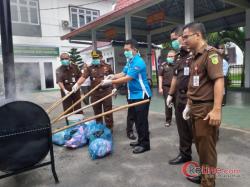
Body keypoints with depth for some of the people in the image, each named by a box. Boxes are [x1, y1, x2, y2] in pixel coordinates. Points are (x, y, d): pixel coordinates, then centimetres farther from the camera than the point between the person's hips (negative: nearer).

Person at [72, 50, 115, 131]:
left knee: (108, 111, 4)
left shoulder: (107, 67, 6)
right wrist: (77, 84, -29)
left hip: (106, 91, -1)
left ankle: (109, 127, 17)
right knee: (97, 111, 10)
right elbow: (83, 77, -12)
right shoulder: (89, 68, 3)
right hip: (95, 93, 1)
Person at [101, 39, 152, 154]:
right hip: (133, 95, 10)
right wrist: (113, 76, -8)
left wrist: (111, 82, -22)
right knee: (136, 119, 15)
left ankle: (145, 144, 8)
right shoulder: (130, 61, 13)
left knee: (142, 120, -3)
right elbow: (123, 73, 11)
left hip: (141, 95, -9)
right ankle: (140, 140, 29)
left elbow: (127, 78, -24)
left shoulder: (138, 62, -19)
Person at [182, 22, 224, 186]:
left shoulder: (211, 53, -12)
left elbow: (219, 80, -22)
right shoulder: (196, 56, 15)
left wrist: (217, 110, -28)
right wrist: (189, 106, 19)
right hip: (196, 108, 9)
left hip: (206, 109, -9)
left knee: (207, 148, 3)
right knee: (200, 145, 19)